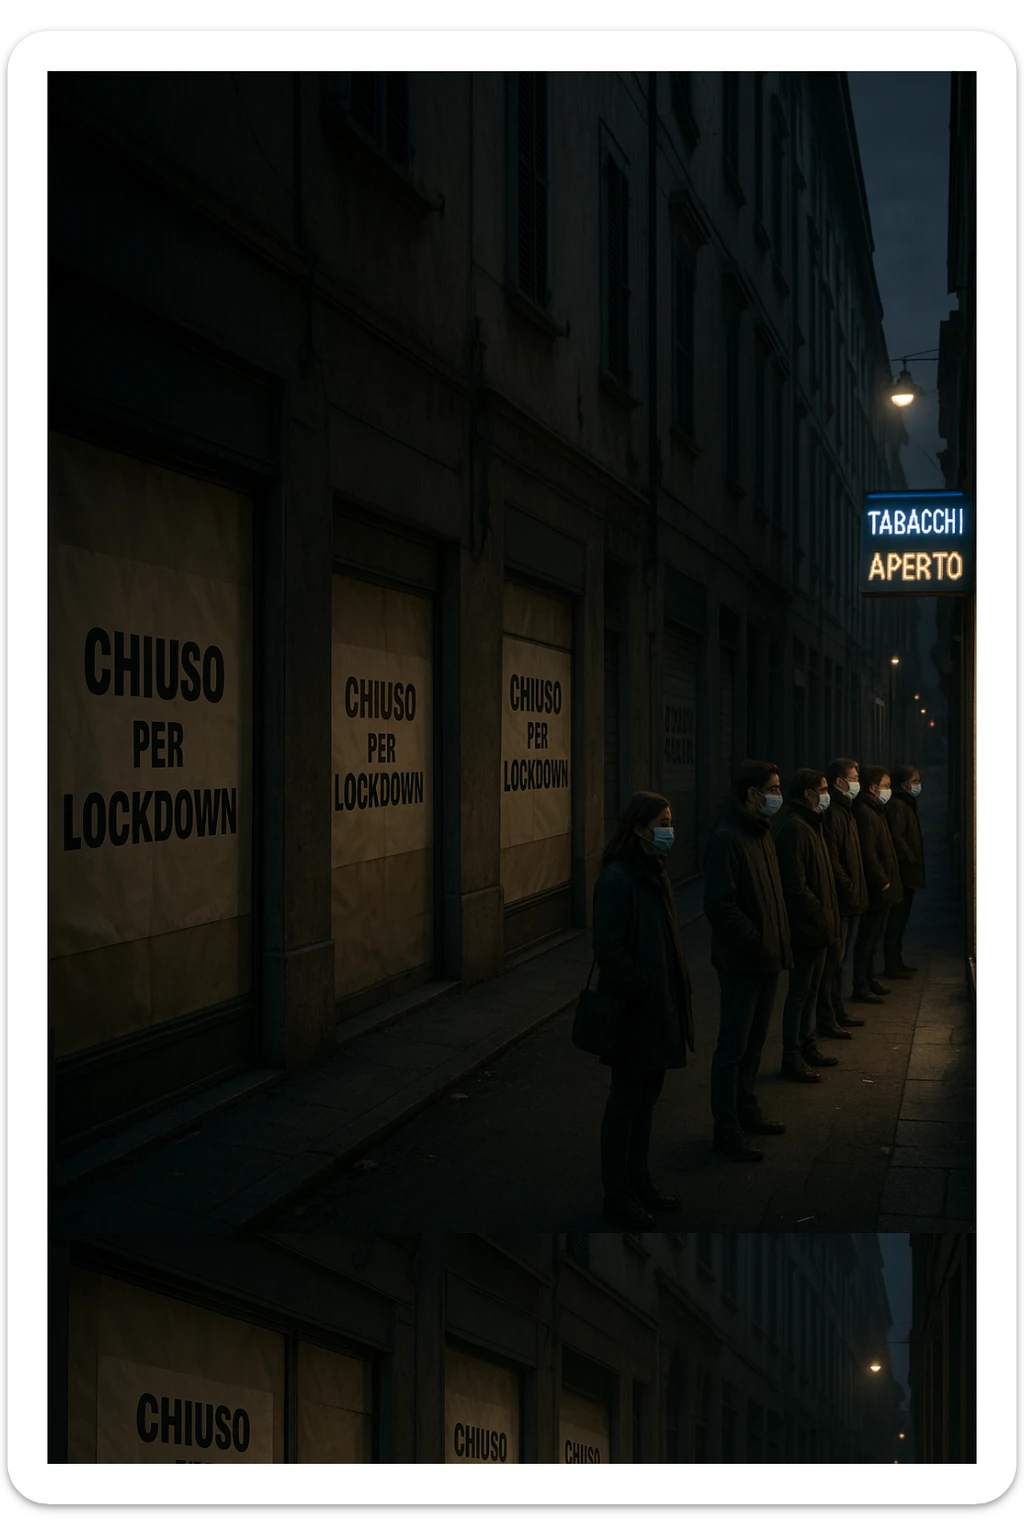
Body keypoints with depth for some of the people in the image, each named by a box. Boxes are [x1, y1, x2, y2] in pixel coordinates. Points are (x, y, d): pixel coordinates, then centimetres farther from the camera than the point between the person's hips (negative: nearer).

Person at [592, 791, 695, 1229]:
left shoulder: (653, 873, 10)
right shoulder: (617, 879, -18)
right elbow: (609, 951, -21)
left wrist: (674, 996, 12)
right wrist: (642, 989, -18)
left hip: (659, 1008, 8)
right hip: (634, 1011, -8)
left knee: (647, 1095, 17)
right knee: (626, 1099, 3)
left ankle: (638, 1180, 29)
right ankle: (618, 1193, 14)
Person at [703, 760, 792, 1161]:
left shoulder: (762, 833, 12)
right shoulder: (727, 838, -19)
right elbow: (720, 905, -24)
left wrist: (779, 944, 9)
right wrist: (759, 944, -21)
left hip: (765, 959, 9)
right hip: (741, 962, -9)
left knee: (755, 1040, 20)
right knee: (733, 1045, -1)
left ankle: (746, 1111, 34)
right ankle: (727, 1130, 7)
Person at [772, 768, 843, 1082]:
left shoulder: (808, 824, 13)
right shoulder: (794, 828, -20)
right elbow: (795, 884, -24)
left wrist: (827, 917, 13)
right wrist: (821, 916, -18)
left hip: (815, 926, 10)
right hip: (806, 927, -10)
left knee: (811, 988, 19)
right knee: (800, 992, -2)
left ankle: (807, 1047, 31)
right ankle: (792, 1059, 6)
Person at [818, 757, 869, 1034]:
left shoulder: (844, 811, 16)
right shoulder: (832, 813, -17)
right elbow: (832, 861, -23)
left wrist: (855, 892, 15)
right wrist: (850, 892, -20)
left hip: (846, 901, 11)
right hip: (837, 901, -11)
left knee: (838, 959, 18)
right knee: (832, 961, -5)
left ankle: (837, 1012, 28)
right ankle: (826, 1019, 1)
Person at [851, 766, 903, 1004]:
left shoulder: (875, 811, 15)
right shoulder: (865, 813, -18)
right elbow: (868, 854, -23)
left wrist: (887, 879, 14)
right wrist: (882, 881, -18)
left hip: (881, 889, 10)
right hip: (876, 891, -10)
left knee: (872, 937, 18)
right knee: (867, 939, -3)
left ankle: (869, 980, 28)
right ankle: (861, 987, 4)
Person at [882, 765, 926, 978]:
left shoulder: (906, 805, 17)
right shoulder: (898, 806, -15)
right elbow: (897, 839, -23)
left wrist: (915, 862, 14)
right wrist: (912, 862, -18)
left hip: (906, 875, 10)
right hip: (903, 873, -10)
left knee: (900, 920, 16)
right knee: (897, 921, -5)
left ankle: (897, 962, 24)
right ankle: (892, 968, -1)